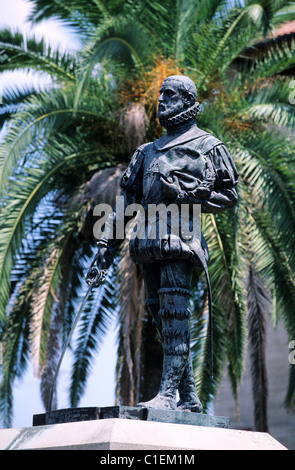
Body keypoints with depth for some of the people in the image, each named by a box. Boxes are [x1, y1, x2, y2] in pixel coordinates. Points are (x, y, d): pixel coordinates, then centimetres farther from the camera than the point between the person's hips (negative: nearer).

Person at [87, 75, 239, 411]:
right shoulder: (148, 151, 26)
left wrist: (186, 195, -11)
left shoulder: (208, 146, 8)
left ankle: (168, 393, -22)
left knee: (173, 312, -17)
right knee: (161, 316, 3)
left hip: (179, 235, -6)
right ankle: (189, 397, 8)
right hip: (149, 241, 7)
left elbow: (229, 195, 2)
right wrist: (108, 241, 14)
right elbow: (128, 196, 22)